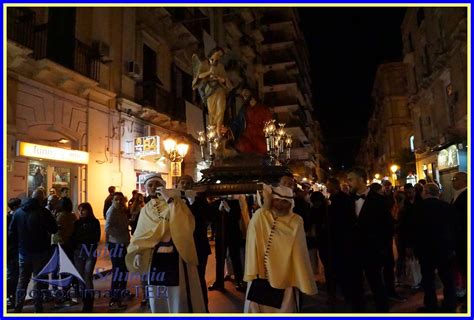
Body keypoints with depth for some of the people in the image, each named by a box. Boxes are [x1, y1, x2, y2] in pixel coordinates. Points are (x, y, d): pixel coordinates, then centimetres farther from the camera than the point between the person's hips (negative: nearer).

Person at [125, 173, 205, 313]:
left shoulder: (174, 203, -2)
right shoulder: (145, 210, 12)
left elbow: (186, 223, -20)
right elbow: (140, 236, 14)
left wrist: (170, 200, -22)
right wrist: (138, 253, -3)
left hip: (176, 257, -4)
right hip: (154, 259, 5)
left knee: (178, 298, -2)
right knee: (157, 300, 12)